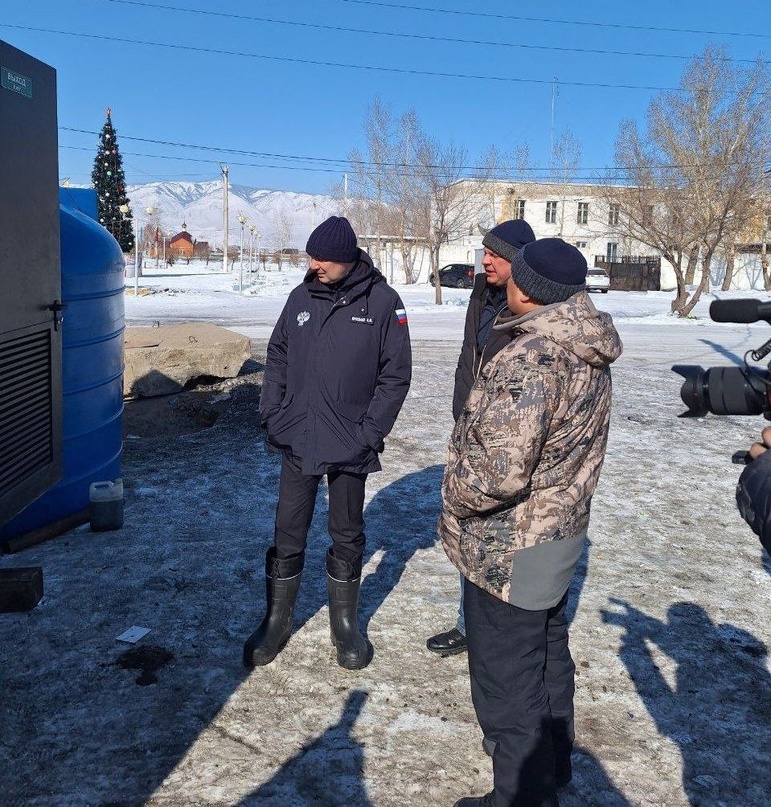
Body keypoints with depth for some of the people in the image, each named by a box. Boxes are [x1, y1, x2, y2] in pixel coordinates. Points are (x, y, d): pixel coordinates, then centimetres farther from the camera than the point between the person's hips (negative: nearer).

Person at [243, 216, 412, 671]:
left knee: (347, 536, 13)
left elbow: (397, 373, -6)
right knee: (288, 535, 9)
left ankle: (346, 623, 30)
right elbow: (278, 357, 10)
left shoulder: (382, 301, -7)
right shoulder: (302, 297, 2)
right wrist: (271, 414, 0)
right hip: (297, 441, 2)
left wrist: (370, 433, -12)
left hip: (350, 446, -2)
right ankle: (276, 621, 26)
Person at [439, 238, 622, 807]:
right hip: (560, 532, 10)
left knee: (507, 684, 7)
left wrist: (456, 499, -15)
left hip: (510, 550, -10)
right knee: (548, 657, 26)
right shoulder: (589, 354, 2)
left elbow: (501, 469, -32)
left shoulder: (530, 359, -28)